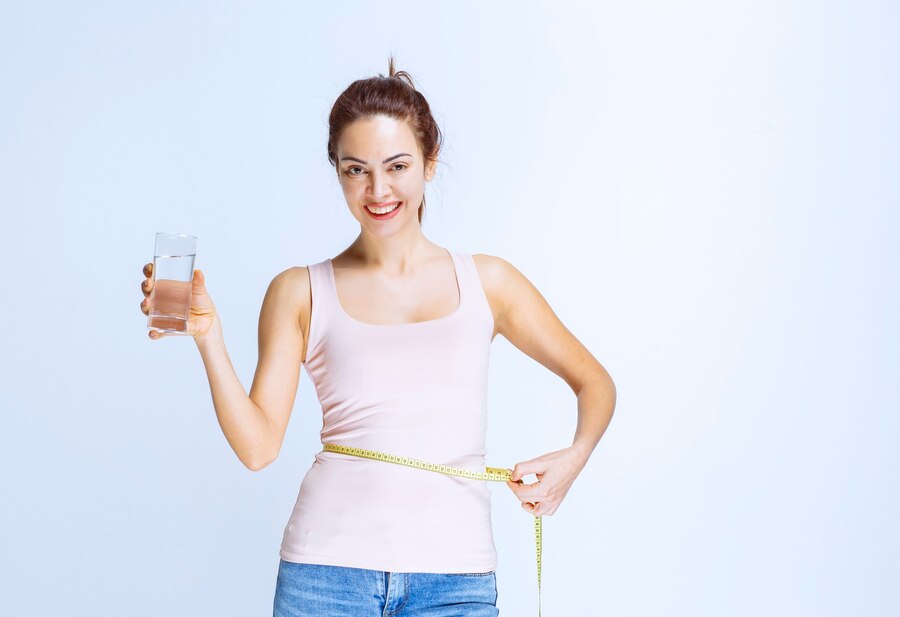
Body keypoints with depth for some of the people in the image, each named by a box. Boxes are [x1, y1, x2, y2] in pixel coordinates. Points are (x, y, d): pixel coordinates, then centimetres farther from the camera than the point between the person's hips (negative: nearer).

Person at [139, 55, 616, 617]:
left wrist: (574, 456, -4)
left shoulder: (486, 282, 7)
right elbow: (258, 446, -1)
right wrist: (208, 336, -12)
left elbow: (594, 382, 15)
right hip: (330, 569, 0)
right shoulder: (300, 292, 6)